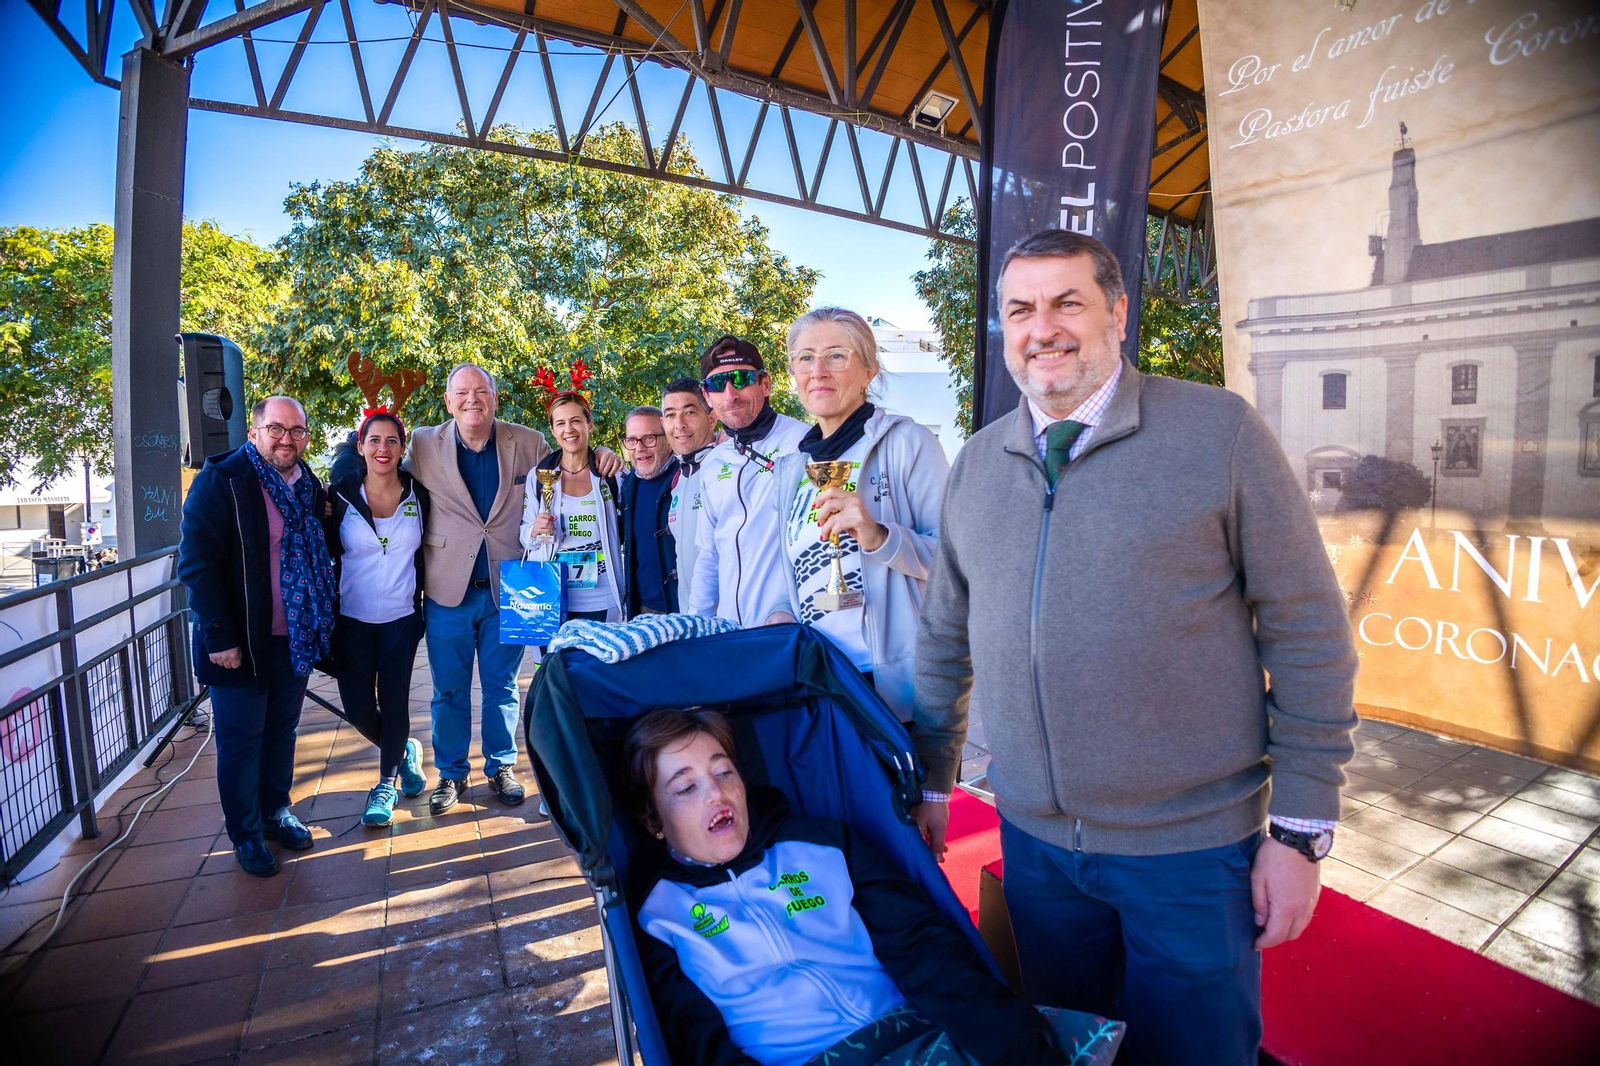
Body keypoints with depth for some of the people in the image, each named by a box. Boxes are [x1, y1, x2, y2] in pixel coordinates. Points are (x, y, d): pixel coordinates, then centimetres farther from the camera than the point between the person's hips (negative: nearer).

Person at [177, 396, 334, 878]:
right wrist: (220, 637, -18)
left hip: (295, 639, 5)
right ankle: (245, 834, 25)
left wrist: (321, 626, 9)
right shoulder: (221, 480, -12)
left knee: (282, 732, 18)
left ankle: (276, 812, 35)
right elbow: (197, 562, -15)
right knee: (241, 741, 8)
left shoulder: (310, 486, 7)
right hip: (242, 643, -5)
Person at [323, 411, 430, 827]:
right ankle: (404, 752, 31)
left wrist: (422, 607, 6)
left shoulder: (418, 495, -2)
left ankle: (386, 784, 27)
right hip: (352, 618, 0)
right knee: (357, 707, 2)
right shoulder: (340, 495, -4)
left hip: (400, 619, 0)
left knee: (394, 703, 7)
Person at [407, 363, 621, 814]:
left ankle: (501, 767, 32)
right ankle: (450, 773, 32)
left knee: (501, 686, 14)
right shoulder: (423, 445, -3)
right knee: (448, 690, 13)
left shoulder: (528, 443, -2)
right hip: (448, 590, 0)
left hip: (506, 588, 0)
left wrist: (599, 455, -7)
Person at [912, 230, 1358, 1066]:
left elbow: (1309, 635, -8)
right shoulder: (976, 464, 3)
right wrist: (929, 779, 12)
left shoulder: (1219, 433, -9)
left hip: (1194, 847, -3)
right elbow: (946, 638, 9)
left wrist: (1302, 830, -7)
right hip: (1033, 839, 4)